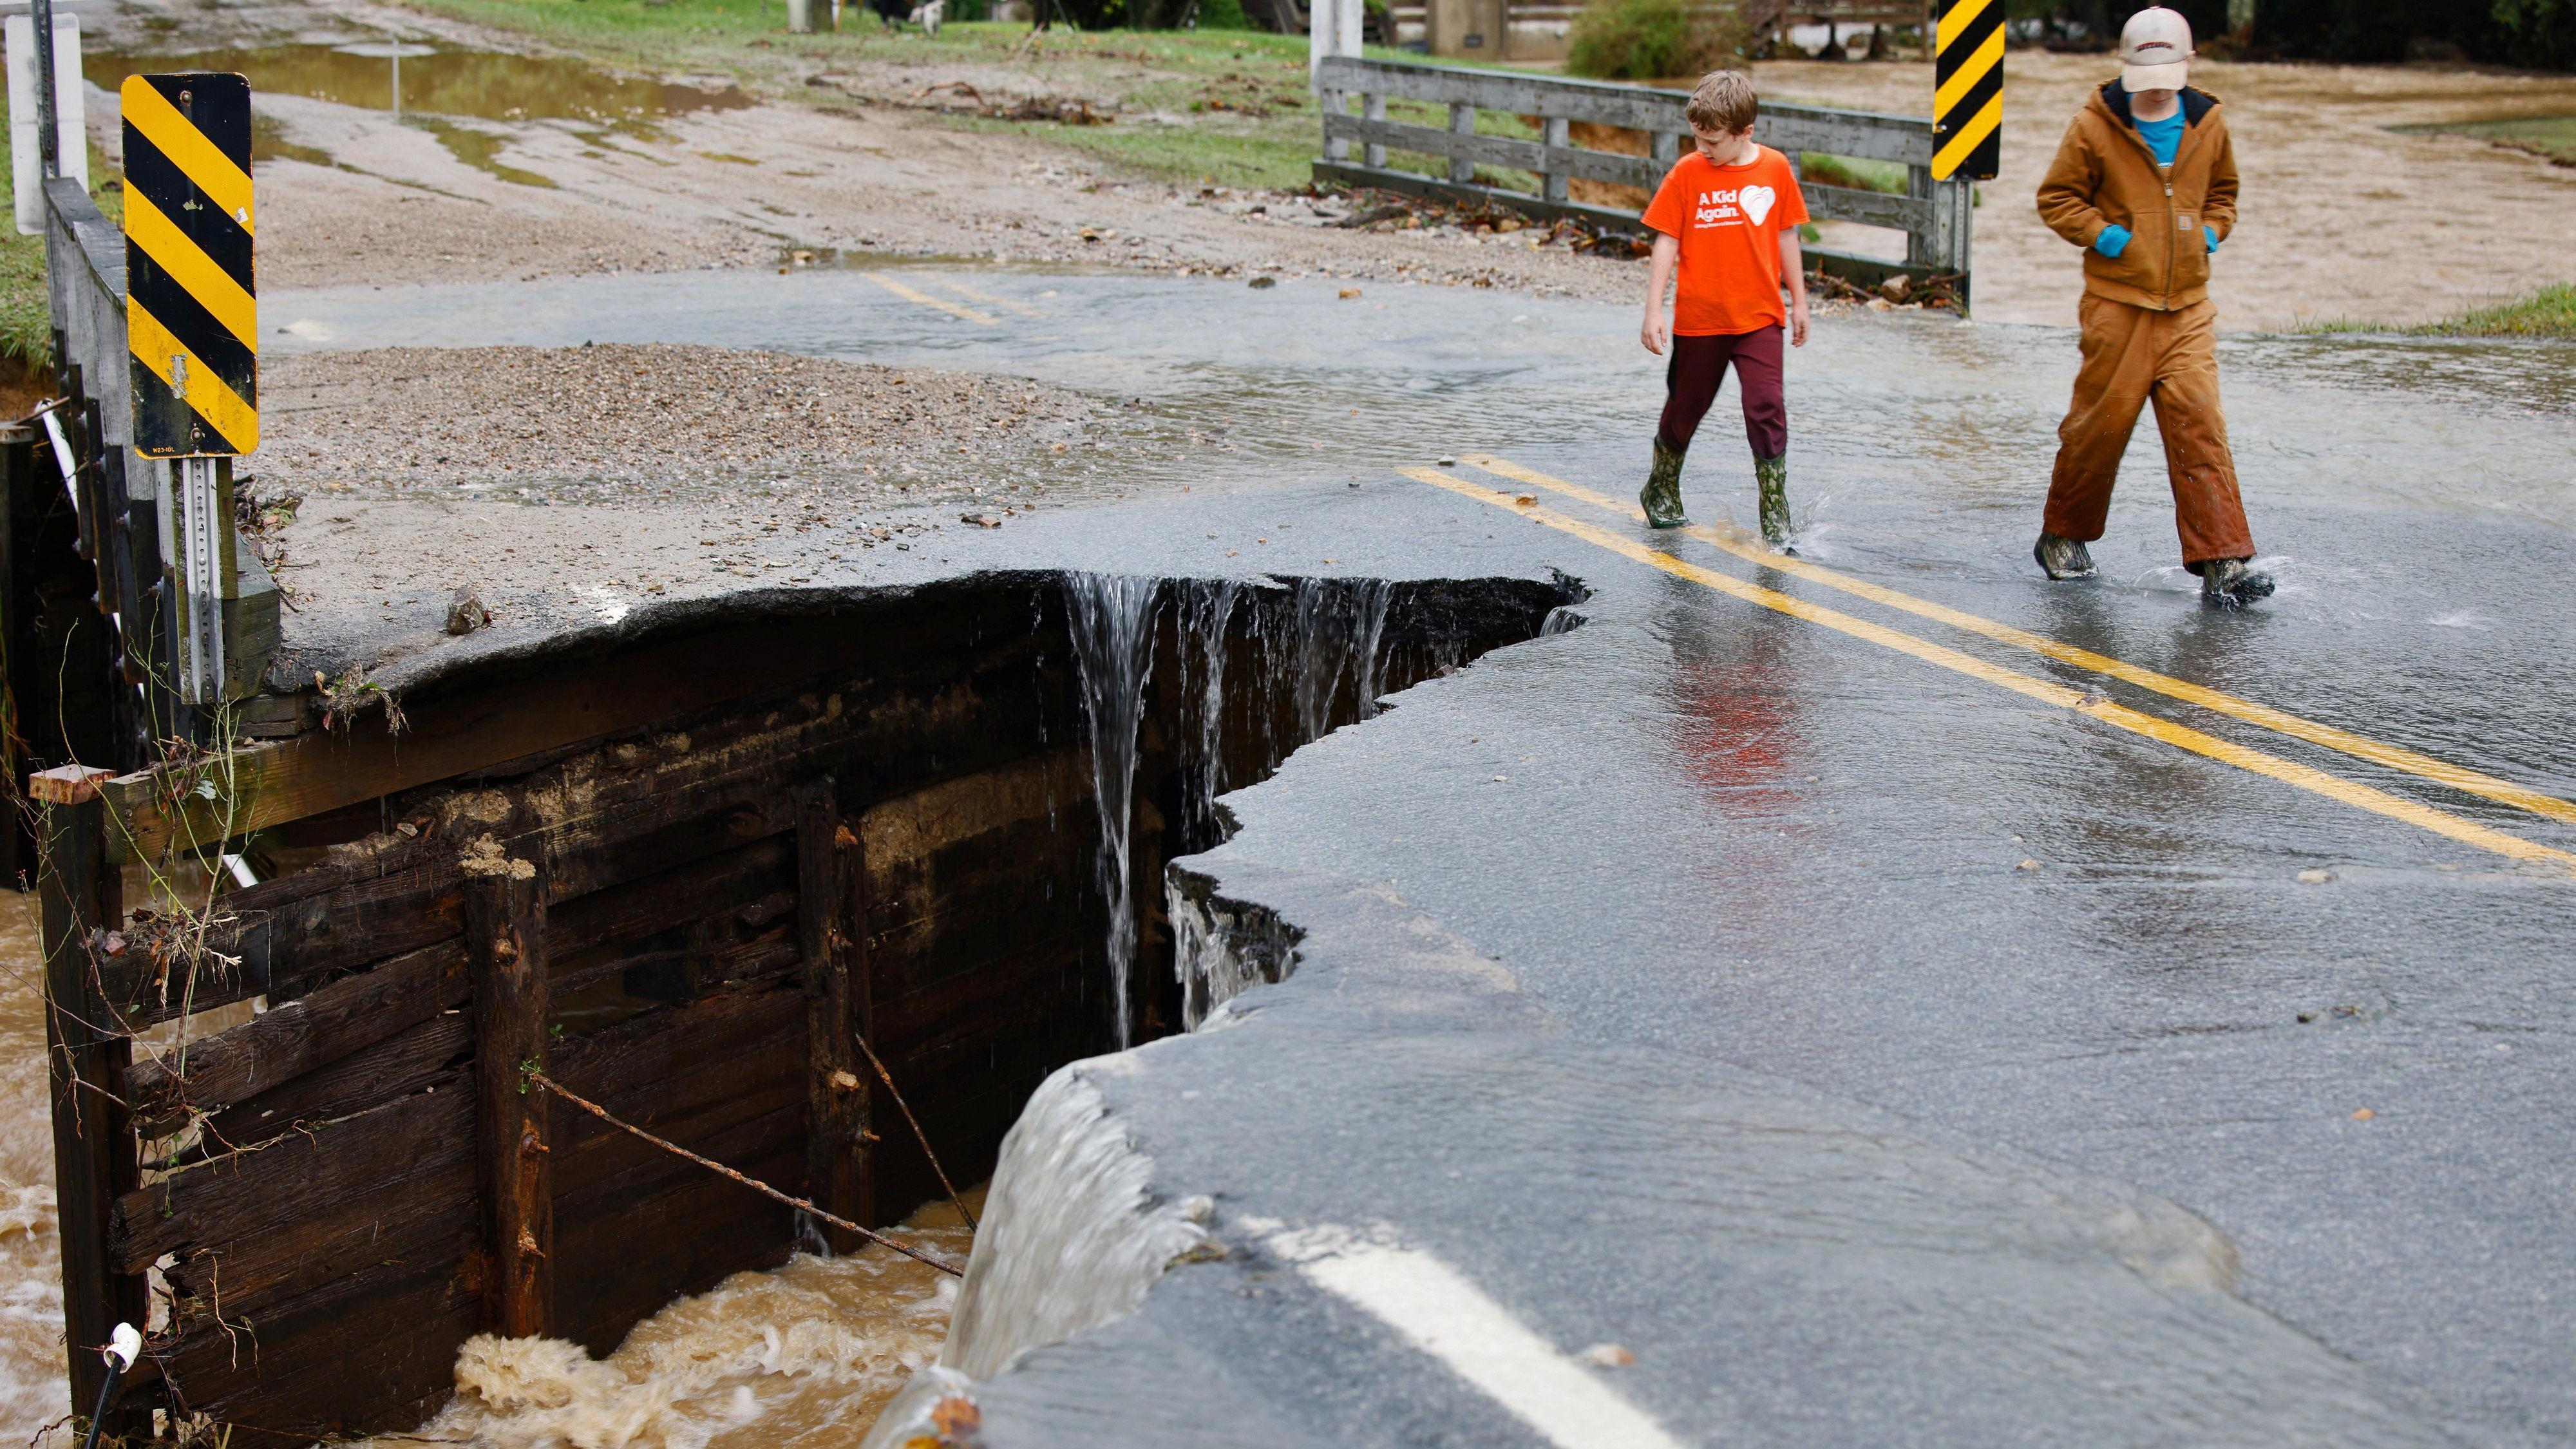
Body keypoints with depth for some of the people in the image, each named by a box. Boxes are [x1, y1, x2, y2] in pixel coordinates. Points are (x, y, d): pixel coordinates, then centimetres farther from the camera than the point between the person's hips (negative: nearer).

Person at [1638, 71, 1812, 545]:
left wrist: (1798, 301, 13)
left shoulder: (1775, 169, -2)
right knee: (1685, 408, 13)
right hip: (1698, 318, 0)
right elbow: (1667, 242, -4)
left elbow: (1786, 236, 9)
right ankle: (1661, 492, 36)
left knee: (1767, 409, -10)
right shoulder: (1687, 173, -6)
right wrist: (1654, 311, -8)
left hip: (1759, 316, 0)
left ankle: (1776, 515, -3)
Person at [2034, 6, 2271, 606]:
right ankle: (2063, 538, 26)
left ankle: (2221, 560, -7)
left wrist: (2210, 232, 6)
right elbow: (2057, 198, 2)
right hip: (2117, 303, -3)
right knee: (2101, 422, 5)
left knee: (2200, 424, -6)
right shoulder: (2095, 127, -6)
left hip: (2188, 308, 3)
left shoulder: (2208, 124, 7)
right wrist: (2106, 236, -10)